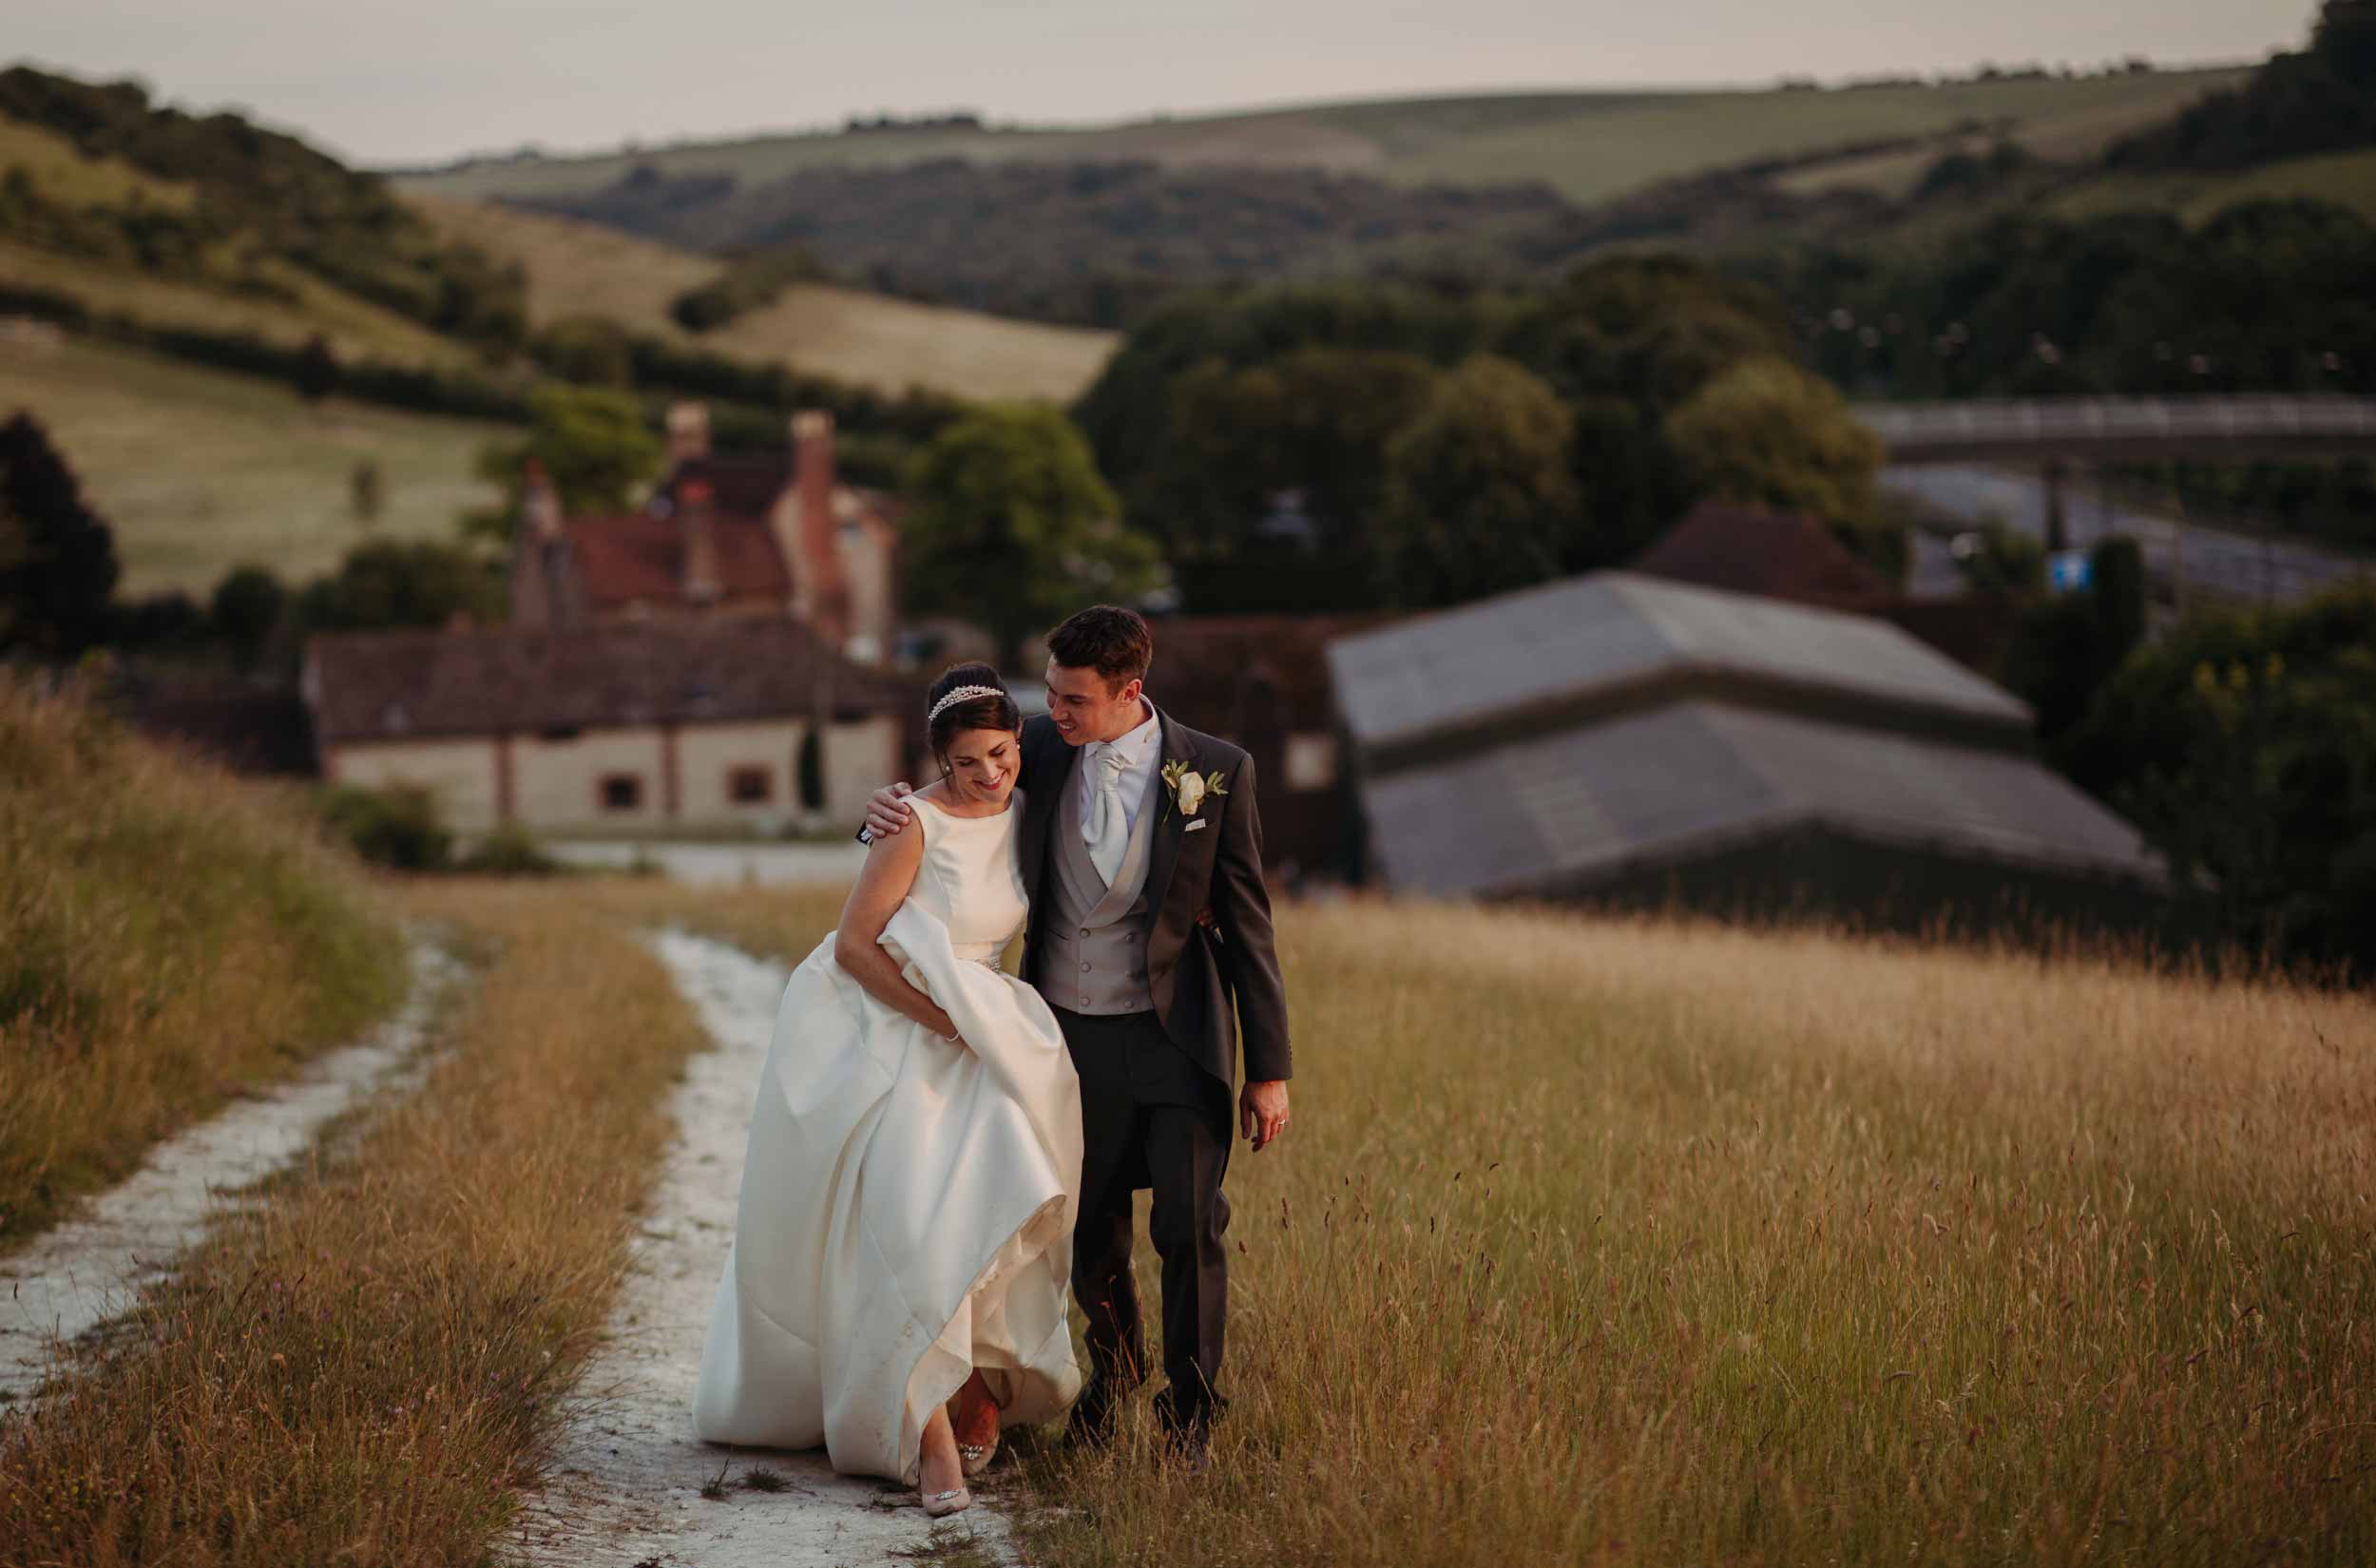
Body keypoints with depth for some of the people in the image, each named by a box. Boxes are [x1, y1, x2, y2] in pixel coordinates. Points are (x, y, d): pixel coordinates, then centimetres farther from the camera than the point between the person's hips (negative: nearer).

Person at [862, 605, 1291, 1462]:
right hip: (1068, 1033, 3)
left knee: (1190, 1224, -8)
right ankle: (1113, 1360, 41)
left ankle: (1190, 1408, 10)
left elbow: (1247, 925, -6)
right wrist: (889, 809, -14)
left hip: (1174, 1036, -3)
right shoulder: (1043, 749, -4)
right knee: (1092, 1227, 13)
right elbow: (954, 797, 12)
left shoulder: (1215, 773, -11)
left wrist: (1268, 1069, -6)